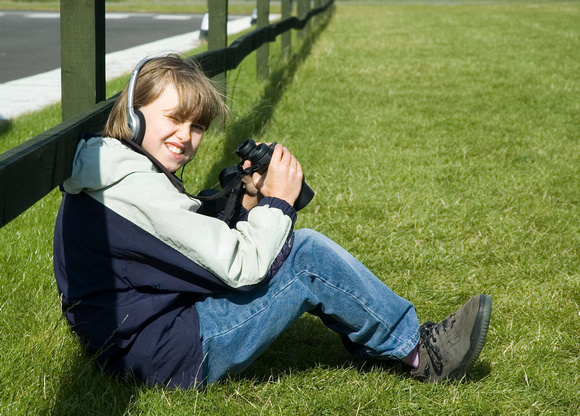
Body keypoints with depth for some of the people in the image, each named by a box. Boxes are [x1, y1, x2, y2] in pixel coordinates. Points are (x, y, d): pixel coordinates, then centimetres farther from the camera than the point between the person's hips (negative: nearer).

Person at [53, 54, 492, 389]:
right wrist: (278, 202, -8)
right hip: (163, 355, -10)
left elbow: (215, 249, 12)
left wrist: (249, 203, -2)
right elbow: (241, 267, -22)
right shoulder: (135, 187, -22)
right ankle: (419, 350, 6)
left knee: (302, 249, 12)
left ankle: (385, 340, 21)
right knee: (309, 257, -12)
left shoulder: (134, 172, 11)